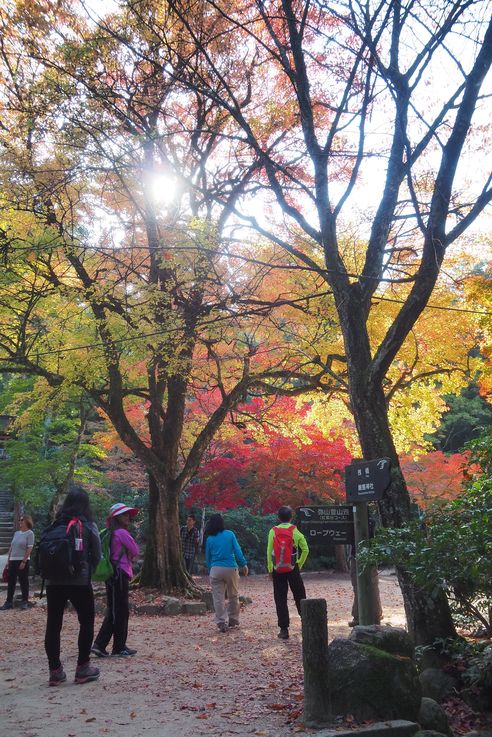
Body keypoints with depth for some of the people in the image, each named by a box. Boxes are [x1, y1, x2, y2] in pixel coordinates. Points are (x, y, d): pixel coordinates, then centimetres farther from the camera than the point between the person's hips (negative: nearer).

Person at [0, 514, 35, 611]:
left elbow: (29, 548, -12)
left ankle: (25, 602, 9)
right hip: (13, 560, 6)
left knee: (23, 582, 0)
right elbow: (11, 547, 17)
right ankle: (9, 602, 15)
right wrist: (8, 560, 11)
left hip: (23, 561, -6)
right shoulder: (16, 533, 13)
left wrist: (24, 561, -17)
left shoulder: (29, 533, -7)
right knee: (11, 582, 8)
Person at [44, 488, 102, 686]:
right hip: (80, 582, -3)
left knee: (53, 625, 9)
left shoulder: (54, 526, 4)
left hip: (53, 582, 3)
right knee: (86, 623, 11)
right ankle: (83, 668, 13)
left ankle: (55, 670, 13)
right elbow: (97, 555, -3)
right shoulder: (88, 526, -4)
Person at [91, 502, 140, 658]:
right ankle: (119, 648, 9)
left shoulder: (112, 534, 14)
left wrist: (127, 556, 2)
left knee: (114, 611, 13)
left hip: (115, 575, 9)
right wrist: (130, 555, 8)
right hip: (120, 575, -9)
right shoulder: (122, 532, -14)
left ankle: (99, 645, 13)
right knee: (121, 612, 0)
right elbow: (136, 551, -10)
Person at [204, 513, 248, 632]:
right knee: (233, 596, 16)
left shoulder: (210, 539, 4)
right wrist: (244, 564, 4)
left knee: (218, 598, 5)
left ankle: (221, 623, 1)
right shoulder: (230, 534, 0)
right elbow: (238, 551, -3)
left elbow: (207, 557, 10)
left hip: (215, 570, 0)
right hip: (231, 569, 0)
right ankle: (233, 620, 23)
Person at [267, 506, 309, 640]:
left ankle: (284, 629, 6)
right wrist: (299, 564, 9)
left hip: (277, 569, 0)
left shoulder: (273, 532, -3)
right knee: (299, 596, 14)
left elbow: (269, 552, -5)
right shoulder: (296, 531, -2)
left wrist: (270, 569, 2)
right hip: (293, 568, 0)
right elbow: (305, 550, -2)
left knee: (280, 599, 5)